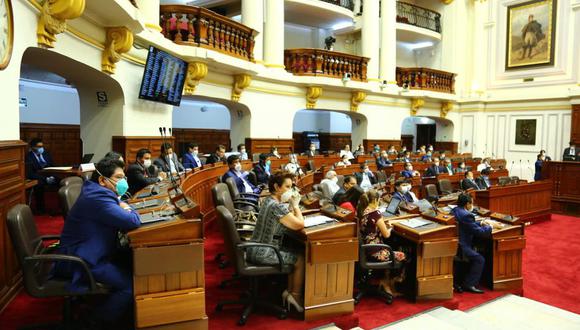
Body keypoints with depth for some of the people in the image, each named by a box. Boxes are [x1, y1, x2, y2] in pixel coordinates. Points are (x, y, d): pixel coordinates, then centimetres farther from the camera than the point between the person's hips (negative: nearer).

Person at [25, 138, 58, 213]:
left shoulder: (46, 153, 9)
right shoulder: (28, 157, -8)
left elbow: (53, 167, 11)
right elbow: (30, 174, -15)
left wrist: (52, 176, -10)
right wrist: (45, 179, -24)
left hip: (49, 176, 4)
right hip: (37, 179, -4)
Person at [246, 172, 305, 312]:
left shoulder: (269, 200, 7)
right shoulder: (277, 206, -23)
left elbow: (288, 218, 16)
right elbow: (300, 224, -22)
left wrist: (292, 205, -1)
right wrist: (295, 205, -9)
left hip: (257, 249, 10)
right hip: (262, 253, -10)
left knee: (297, 252, 16)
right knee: (301, 258, 3)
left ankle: (289, 291, 23)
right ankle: (296, 296, 20)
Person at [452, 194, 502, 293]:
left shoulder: (454, 210, 10)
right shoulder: (466, 215, -19)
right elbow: (479, 232, -14)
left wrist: (481, 223, 18)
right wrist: (491, 226, 1)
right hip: (459, 246, -10)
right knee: (479, 259, -4)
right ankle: (468, 285, 0)